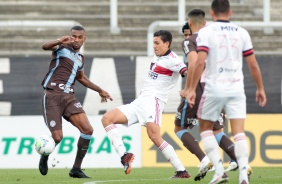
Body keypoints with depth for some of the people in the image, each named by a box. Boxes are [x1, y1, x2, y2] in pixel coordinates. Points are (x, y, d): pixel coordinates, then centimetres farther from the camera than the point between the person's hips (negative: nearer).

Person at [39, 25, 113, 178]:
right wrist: (60, 41, -43)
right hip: (52, 96, -6)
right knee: (57, 137, -13)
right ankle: (44, 156, 22)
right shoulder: (62, 48, 0)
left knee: (87, 130, -11)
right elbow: (45, 46, -23)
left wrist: (99, 90, 39)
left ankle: (76, 169, -1)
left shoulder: (80, 58, 20)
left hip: (68, 97, 6)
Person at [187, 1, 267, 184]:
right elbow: (253, 64, 8)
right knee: (239, 132, -1)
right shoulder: (242, 33, 6)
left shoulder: (206, 32, -3)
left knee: (205, 128, 15)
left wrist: (192, 89, -11)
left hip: (214, 88, -2)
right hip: (236, 89, 2)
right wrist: (260, 88, 19)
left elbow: (200, 62, -14)